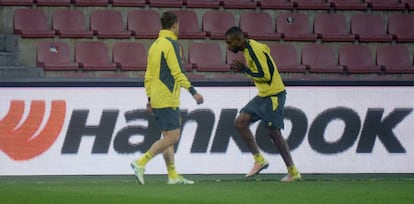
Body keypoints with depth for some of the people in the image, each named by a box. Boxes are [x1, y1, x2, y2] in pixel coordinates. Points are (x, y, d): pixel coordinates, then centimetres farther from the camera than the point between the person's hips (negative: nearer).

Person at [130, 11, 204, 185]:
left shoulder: (155, 45, 16)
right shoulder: (171, 44, -10)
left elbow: (148, 75, 18)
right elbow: (177, 72, -16)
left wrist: (150, 98, 21)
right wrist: (193, 92, -14)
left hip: (157, 99, 9)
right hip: (168, 98, -9)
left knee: (168, 137, 10)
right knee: (173, 136, -10)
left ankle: (173, 176, 8)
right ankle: (141, 163, -16)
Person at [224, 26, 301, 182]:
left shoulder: (255, 50, -19)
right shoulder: (249, 48, 11)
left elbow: (265, 75, -22)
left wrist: (244, 70, -15)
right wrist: (244, 69, 11)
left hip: (274, 95, -10)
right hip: (263, 95, 10)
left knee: (274, 132, -7)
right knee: (240, 122, 0)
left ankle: (293, 173, 1)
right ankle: (259, 160, 2)